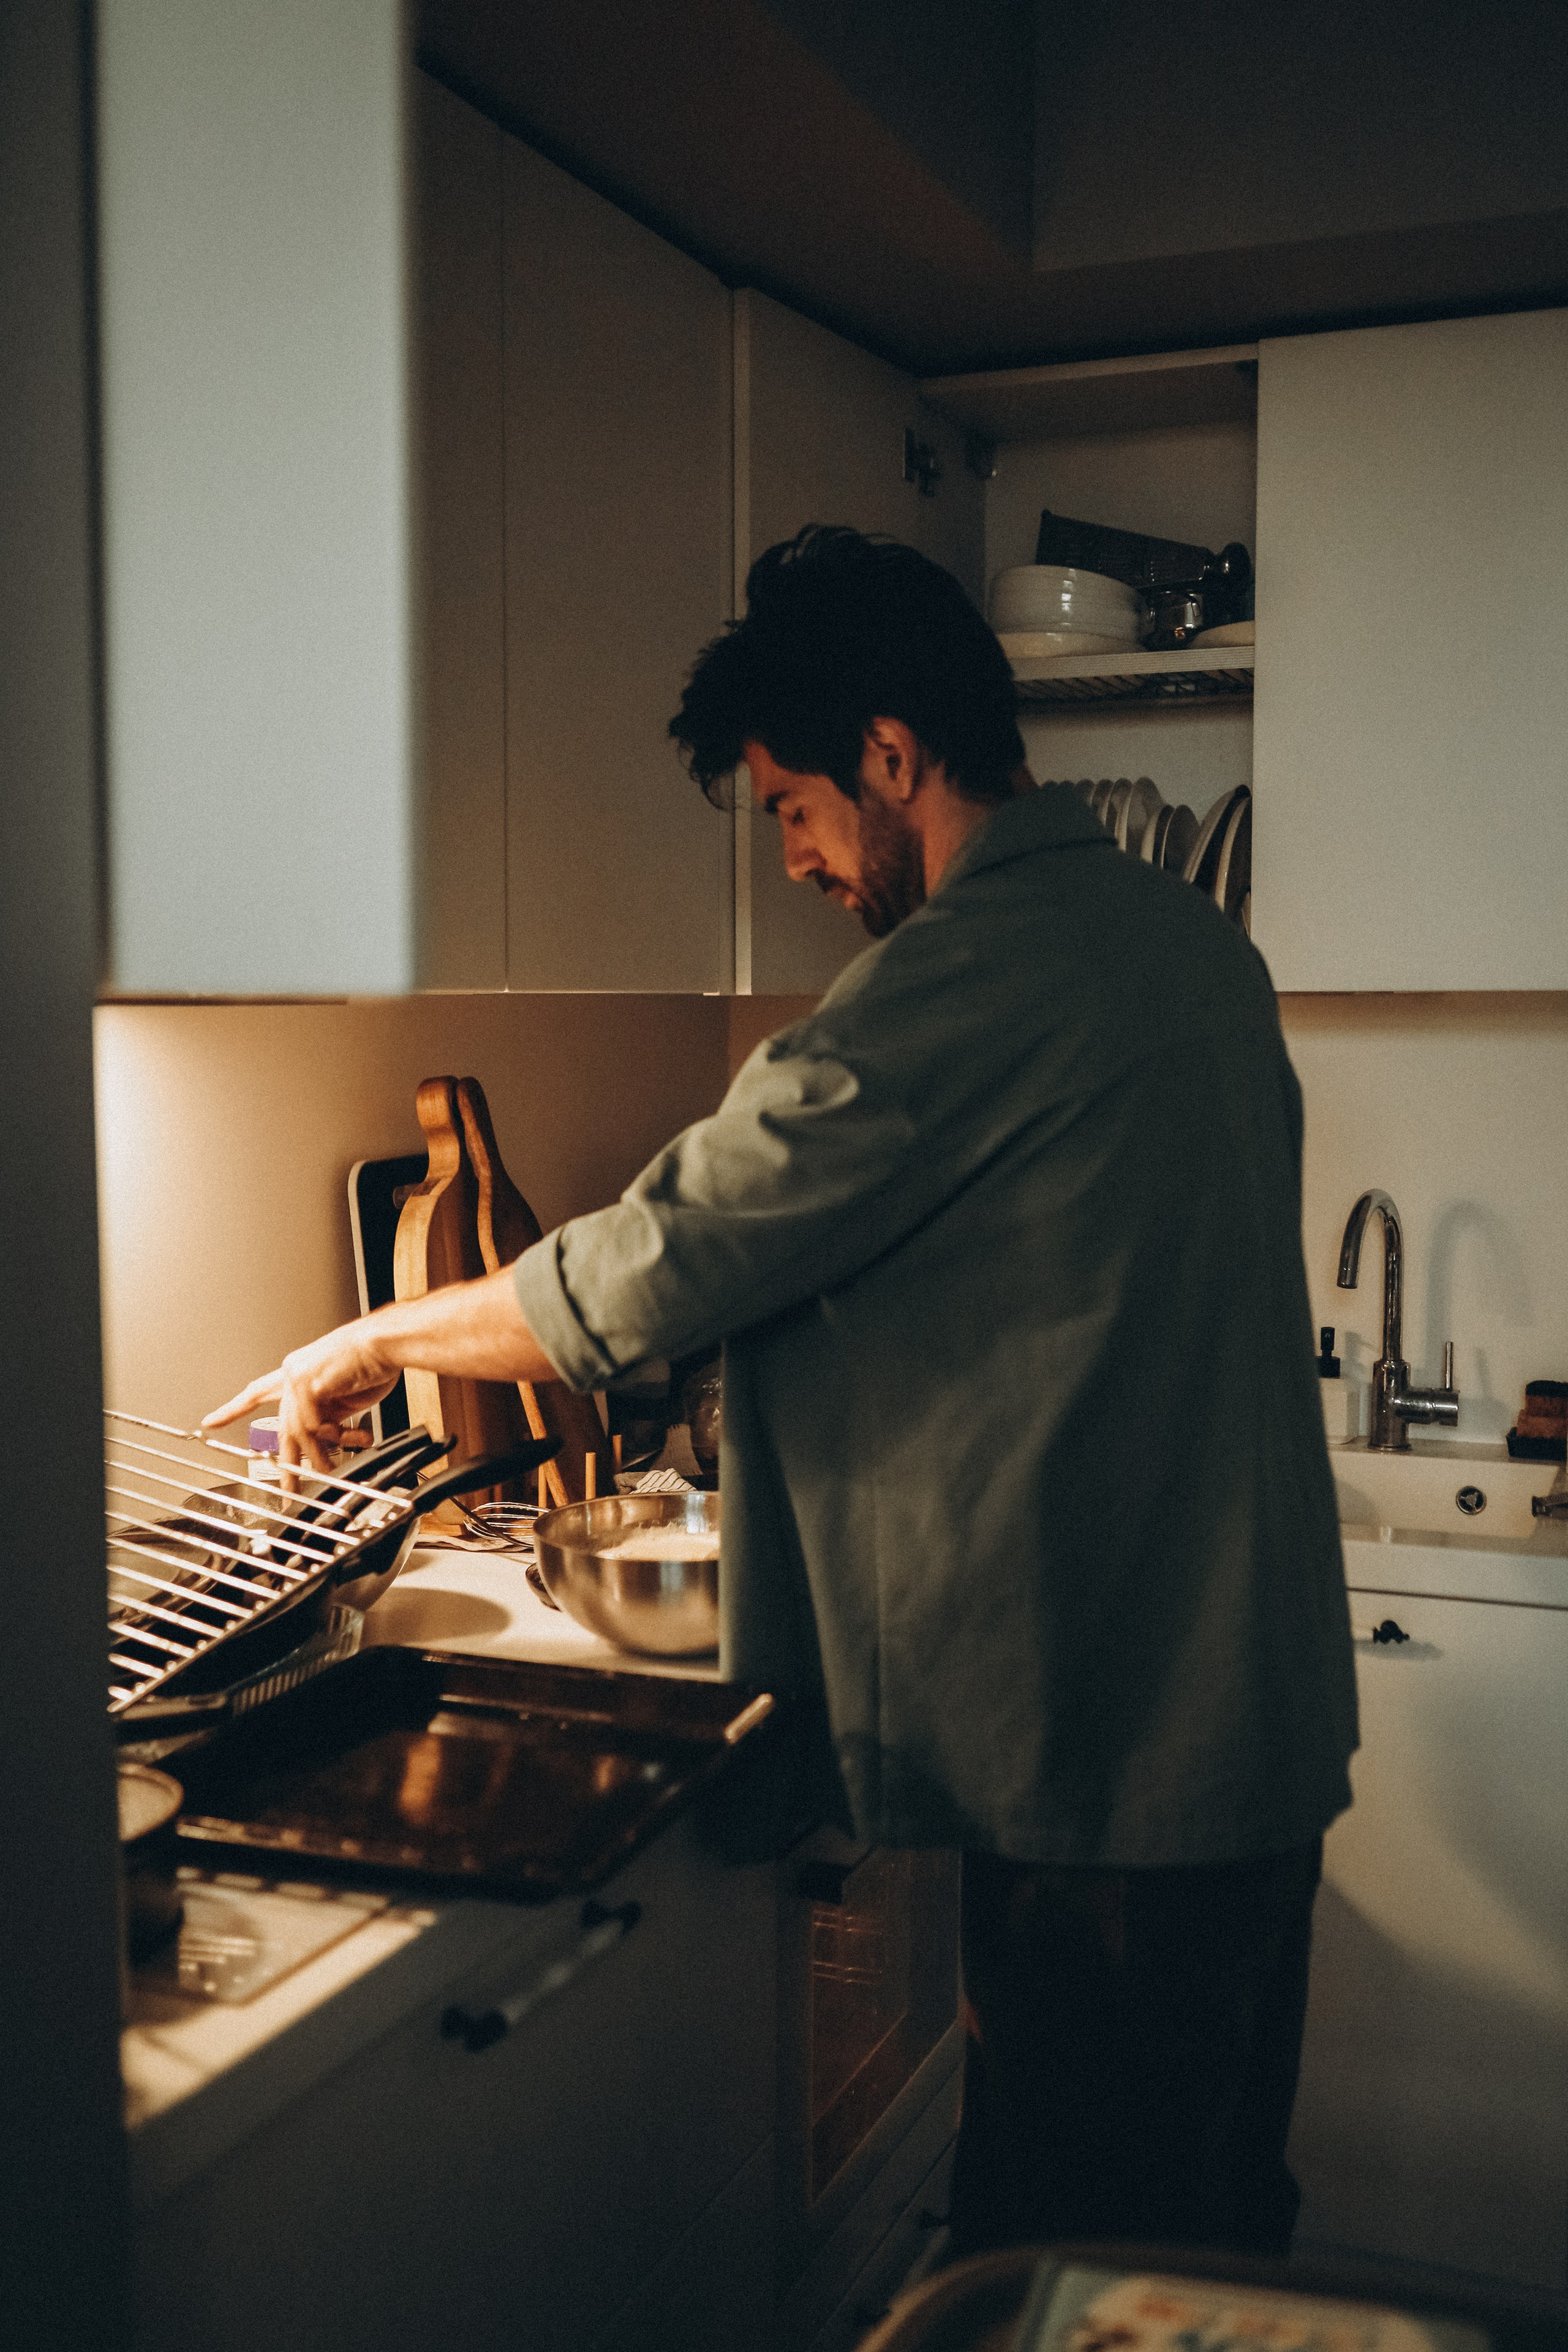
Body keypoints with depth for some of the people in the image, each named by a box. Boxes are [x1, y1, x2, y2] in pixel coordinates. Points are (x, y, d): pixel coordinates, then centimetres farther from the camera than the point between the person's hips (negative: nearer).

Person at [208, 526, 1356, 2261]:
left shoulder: (968, 978, -20)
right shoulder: (1193, 937, 9)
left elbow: (663, 1262, -17)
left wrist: (364, 1348, -2)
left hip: (1112, 1759, -9)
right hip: (1270, 1715, 9)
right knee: (1215, 2205, 23)